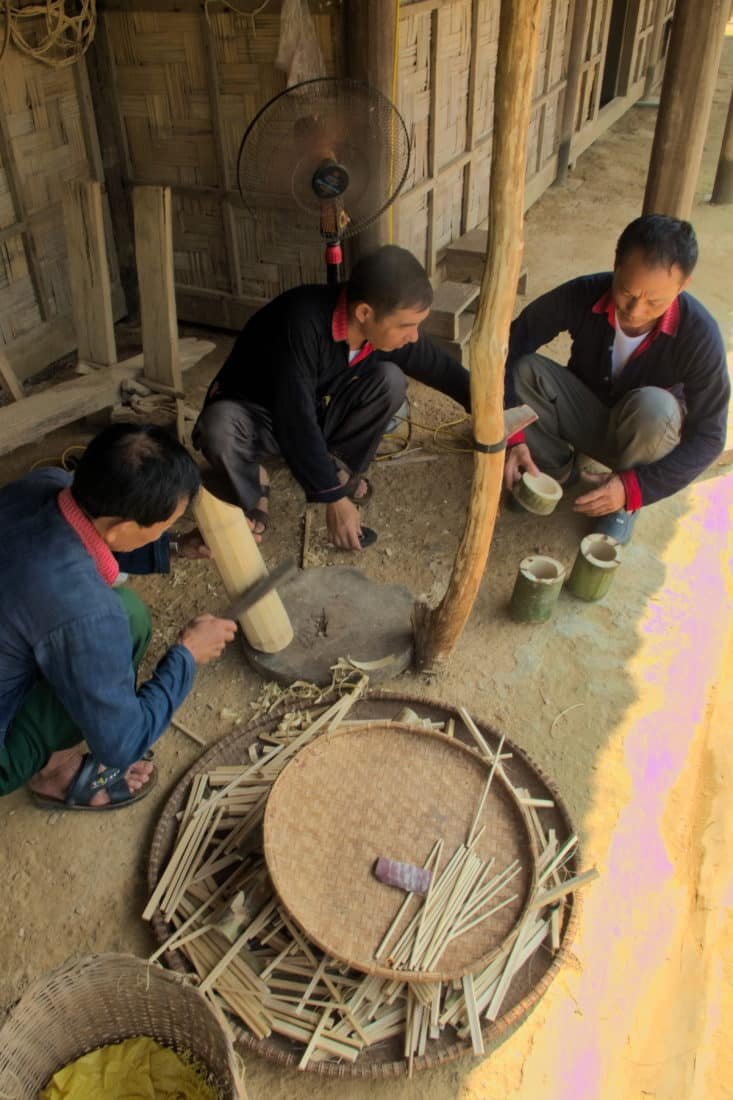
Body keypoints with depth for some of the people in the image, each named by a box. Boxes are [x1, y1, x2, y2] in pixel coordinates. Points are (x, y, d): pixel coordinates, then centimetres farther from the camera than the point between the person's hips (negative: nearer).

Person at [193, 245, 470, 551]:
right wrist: (334, 498, -34)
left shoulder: (390, 329, -18)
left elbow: (447, 372, -2)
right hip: (252, 412, -4)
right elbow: (295, 421, -37)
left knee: (390, 379, -19)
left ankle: (340, 468, -3)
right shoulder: (301, 322, -37)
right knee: (219, 427, -39)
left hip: (316, 413, 5)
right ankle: (250, 501, -9)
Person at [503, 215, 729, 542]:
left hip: (643, 436, -1)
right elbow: (508, 347, -23)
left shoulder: (699, 334, -28)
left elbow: (709, 436, -22)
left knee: (652, 406, -37)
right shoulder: (581, 295, -25)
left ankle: (626, 502, -9)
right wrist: (511, 435, -35)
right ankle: (555, 468, -2)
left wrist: (635, 488, -34)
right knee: (521, 370, -27)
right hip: (584, 415, 2)